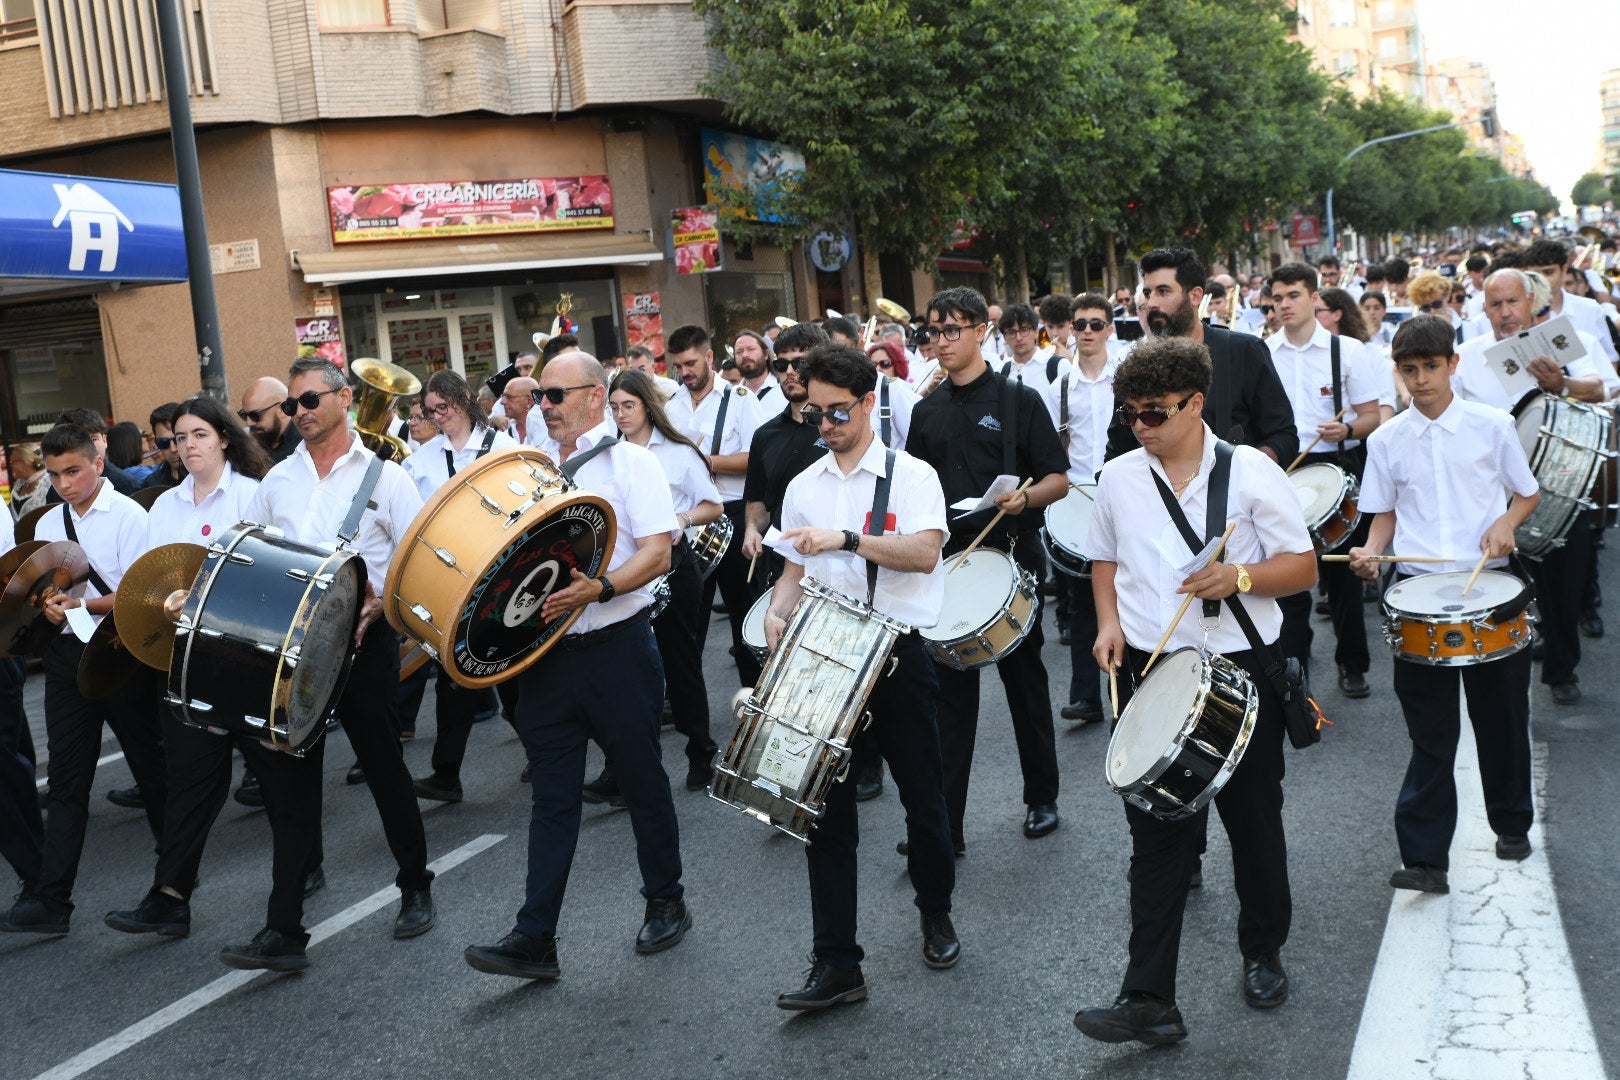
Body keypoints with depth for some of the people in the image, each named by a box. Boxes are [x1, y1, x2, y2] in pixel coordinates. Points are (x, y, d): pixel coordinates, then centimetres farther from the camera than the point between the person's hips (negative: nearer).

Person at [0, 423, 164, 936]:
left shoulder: (128, 516, -6)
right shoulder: (47, 525, 11)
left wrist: (83, 605, -25)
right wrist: (47, 606, -7)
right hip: (66, 657, 5)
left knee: (150, 763, 8)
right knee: (66, 778, 2)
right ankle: (49, 899, 0)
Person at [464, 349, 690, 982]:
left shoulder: (629, 462, -3)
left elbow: (658, 552, -13)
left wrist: (601, 587, -28)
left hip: (616, 649, -4)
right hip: (544, 651, 5)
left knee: (643, 781, 9)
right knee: (552, 798, 6)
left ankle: (666, 904, 27)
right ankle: (534, 940, 7)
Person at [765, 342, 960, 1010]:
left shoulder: (911, 475, -2)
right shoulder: (803, 488, 12)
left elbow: (924, 553, -18)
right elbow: (795, 572, 15)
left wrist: (845, 539, -27)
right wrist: (779, 612, -6)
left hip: (898, 651, -3)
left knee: (923, 798, 10)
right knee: (827, 809, 1)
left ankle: (936, 917, 36)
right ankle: (836, 965, 6)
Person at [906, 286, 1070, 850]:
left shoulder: (1018, 399, -3)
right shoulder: (927, 411, 10)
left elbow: (1059, 480, -5)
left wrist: (1024, 498, -25)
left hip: (1012, 562, -3)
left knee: (1025, 682, 10)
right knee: (949, 692, 3)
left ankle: (1042, 798, 27)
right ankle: (943, 822, 6)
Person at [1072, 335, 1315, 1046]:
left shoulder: (1251, 471, -6)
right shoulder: (1117, 479, 4)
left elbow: (1303, 568, -4)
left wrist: (1240, 576, -22)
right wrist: (1109, 622, 0)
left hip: (1243, 669, -2)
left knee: (1254, 820, 13)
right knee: (1156, 834, 1)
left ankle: (1263, 954, 36)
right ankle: (1148, 999, 3)